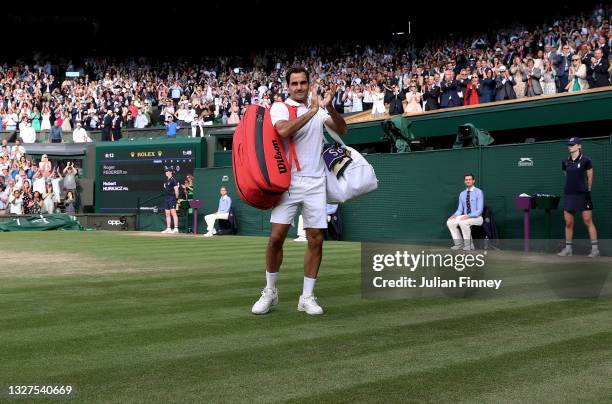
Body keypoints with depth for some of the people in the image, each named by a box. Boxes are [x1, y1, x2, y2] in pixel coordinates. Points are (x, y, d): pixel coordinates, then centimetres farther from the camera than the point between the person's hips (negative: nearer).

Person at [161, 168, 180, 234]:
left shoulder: (173, 180, -10)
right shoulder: (167, 180, 18)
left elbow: (176, 189, -14)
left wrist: (176, 197, -10)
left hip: (172, 198, -10)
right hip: (166, 198, 10)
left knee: (173, 213, -13)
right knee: (167, 214, 9)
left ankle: (176, 229, -15)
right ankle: (168, 229, 14)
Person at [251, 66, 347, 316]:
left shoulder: (318, 109, 13)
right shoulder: (279, 108, 1)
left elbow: (342, 129, 1)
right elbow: (284, 130, -20)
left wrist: (329, 107, -15)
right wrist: (312, 110, -21)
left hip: (315, 183, 3)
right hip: (288, 181, -3)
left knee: (316, 239, 0)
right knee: (276, 237, -7)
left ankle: (307, 297, 11)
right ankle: (270, 291, 12)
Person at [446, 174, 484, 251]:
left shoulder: (478, 192, -9)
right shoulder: (462, 194, 9)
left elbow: (479, 210, -16)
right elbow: (460, 209, 11)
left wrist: (468, 216, -28)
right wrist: (455, 215, -11)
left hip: (476, 218, -6)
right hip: (465, 217, 6)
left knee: (463, 222, -36)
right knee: (450, 222, -16)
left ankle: (468, 244, -20)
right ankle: (459, 244, -7)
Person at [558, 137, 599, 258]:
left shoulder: (585, 160, -6)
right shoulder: (565, 162, 7)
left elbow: (590, 178, 0)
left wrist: (587, 190, 5)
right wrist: (572, 187, 15)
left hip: (583, 195, -5)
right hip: (569, 195, 5)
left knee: (588, 222, -4)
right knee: (568, 223, 5)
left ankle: (595, 249, 0)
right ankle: (568, 249, 13)